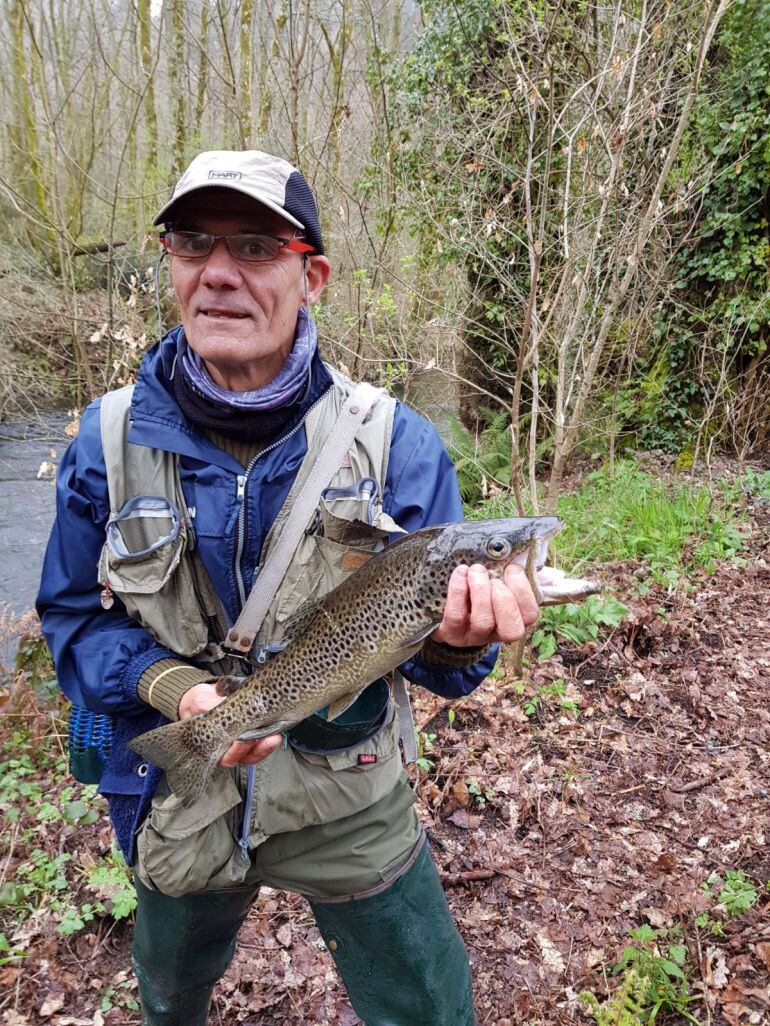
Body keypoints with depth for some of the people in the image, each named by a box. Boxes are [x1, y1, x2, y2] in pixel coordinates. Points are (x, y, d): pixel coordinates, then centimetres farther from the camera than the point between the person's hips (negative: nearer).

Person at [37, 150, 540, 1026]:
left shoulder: (392, 441, -15)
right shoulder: (111, 438, -12)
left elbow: (426, 644, -12)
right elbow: (74, 617, -5)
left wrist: (455, 635, -36)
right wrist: (174, 689, -24)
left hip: (351, 805, -1)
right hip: (178, 804, 2)